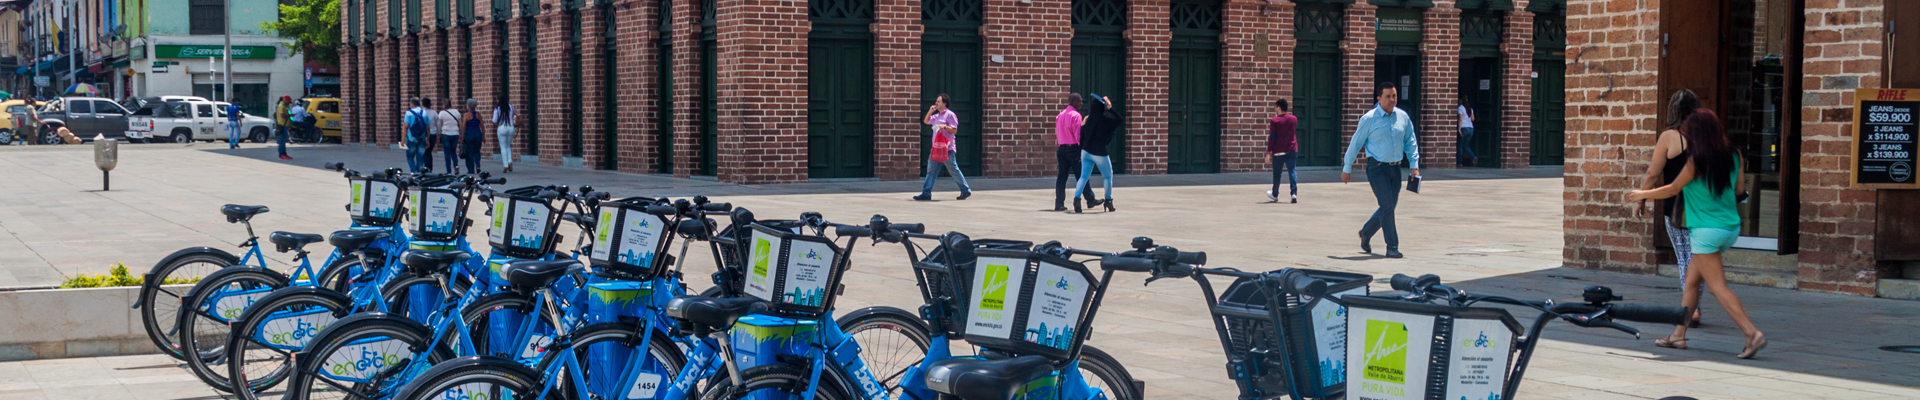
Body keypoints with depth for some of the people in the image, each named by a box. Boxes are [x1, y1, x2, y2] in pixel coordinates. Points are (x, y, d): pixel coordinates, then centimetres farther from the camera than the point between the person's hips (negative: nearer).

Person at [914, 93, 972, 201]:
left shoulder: (950, 115, -7)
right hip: (936, 148, 8)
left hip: (947, 149, -8)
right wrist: (930, 111, 14)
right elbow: (926, 121, 29)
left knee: (954, 171, -3)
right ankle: (926, 193, 1)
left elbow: (954, 130, -10)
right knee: (931, 171, 2)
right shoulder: (937, 116, 17)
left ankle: (966, 191, 8)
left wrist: (944, 127, -24)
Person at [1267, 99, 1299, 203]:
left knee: (1277, 173, 11)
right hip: (1292, 150, 3)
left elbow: (1271, 138, -10)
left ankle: (1275, 194, 27)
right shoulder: (1294, 119, 6)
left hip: (1278, 151, -3)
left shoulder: (1274, 121, -8)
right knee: (1292, 171, -5)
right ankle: (1294, 193, -22)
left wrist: (1269, 153, -7)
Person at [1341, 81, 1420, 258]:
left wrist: (1414, 165, 5)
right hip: (1377, 168, -5)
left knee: (1389, 207, 12)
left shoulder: (1403, 117, 6)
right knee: (1387, 206, -12)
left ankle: (1366, 233, 35)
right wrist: (1346, 169, 2)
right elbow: (1355, 143, -1)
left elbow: (1410, 143, 15)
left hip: (1395, 168, 5)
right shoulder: (1369, 119, -7)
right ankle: (1392, 247, -7)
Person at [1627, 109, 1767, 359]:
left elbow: (1673, 189, -2)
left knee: (1718, 287, -7)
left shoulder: (1696, 161, -12)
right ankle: (1679, 334, 21)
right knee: (1692, 279, 17)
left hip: (1706, 230, -7)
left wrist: (1643, 195, 13)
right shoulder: (1733, 156, 4)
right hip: (1731, 227, 7)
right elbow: (1739, 189, 13)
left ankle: (1752, 334, -18)